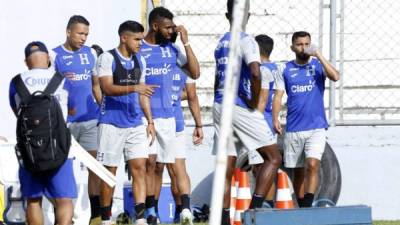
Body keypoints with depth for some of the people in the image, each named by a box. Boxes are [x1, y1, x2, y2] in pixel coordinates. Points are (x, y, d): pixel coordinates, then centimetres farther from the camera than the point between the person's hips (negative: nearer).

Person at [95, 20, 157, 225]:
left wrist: (150, 121, 15)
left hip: (135, 124, 5)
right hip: (112, 123, -5)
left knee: (139, 168, -6)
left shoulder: (140, 60, 13)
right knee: (109, 171, 1)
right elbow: (107, 88, -20)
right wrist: (133, 88, -32)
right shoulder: (107, 59, -7)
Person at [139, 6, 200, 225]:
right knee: (150, 162, -6)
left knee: (159, 166, 4)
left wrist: (186, 42, -1)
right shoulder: (137, 49, -3)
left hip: (166, 115, 3)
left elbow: (195, 72, 3)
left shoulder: (171, 49, 8)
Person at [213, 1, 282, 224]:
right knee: (273, 157, 1)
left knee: (227, 167, 6)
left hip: (220, 107, 7)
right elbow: (255, 73, -26)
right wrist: (254, 102, -13)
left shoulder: (221, 43, 15)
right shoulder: (246, 41, -10)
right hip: (241, 108, -7)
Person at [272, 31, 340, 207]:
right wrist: (275, 120, -8)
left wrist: (318, 56, -18)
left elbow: (335, 77, -14)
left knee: (312, 165, -19)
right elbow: (278, 96, 5)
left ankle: (308, 206, -19)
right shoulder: (286, 70, 8)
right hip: (293, 128, 2)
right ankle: (302, 208, 19)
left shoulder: (318, 66, 4)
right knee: (298, 171, 8)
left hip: (316, 127, -2)